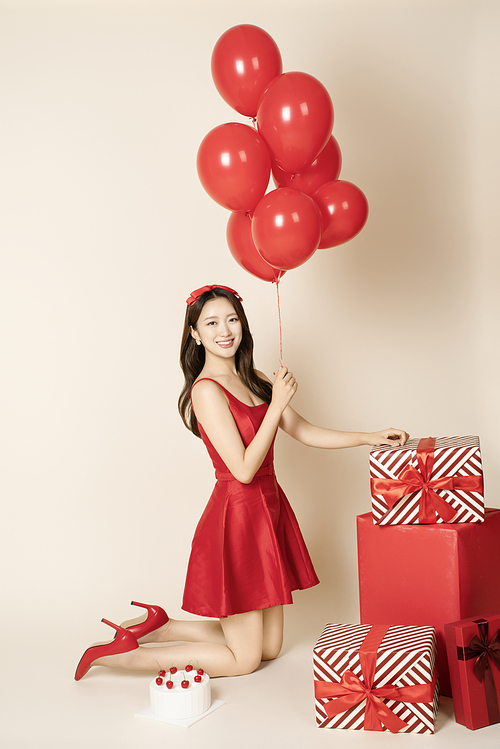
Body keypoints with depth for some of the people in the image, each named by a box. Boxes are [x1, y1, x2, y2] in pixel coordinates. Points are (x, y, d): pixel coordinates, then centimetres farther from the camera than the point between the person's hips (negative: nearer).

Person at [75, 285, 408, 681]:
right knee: (244, 659, 4)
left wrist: (370, 436, 3)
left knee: (270, 646, 17)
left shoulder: (254, 380, 9)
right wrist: (276, 404, -19)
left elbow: (305, 432, 9)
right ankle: (124, 653, 13)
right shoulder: (206, 390, -17)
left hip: (268, 508, 8)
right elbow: (244, 469, -20)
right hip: (237, 516, -8)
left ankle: (158, 626, 24)